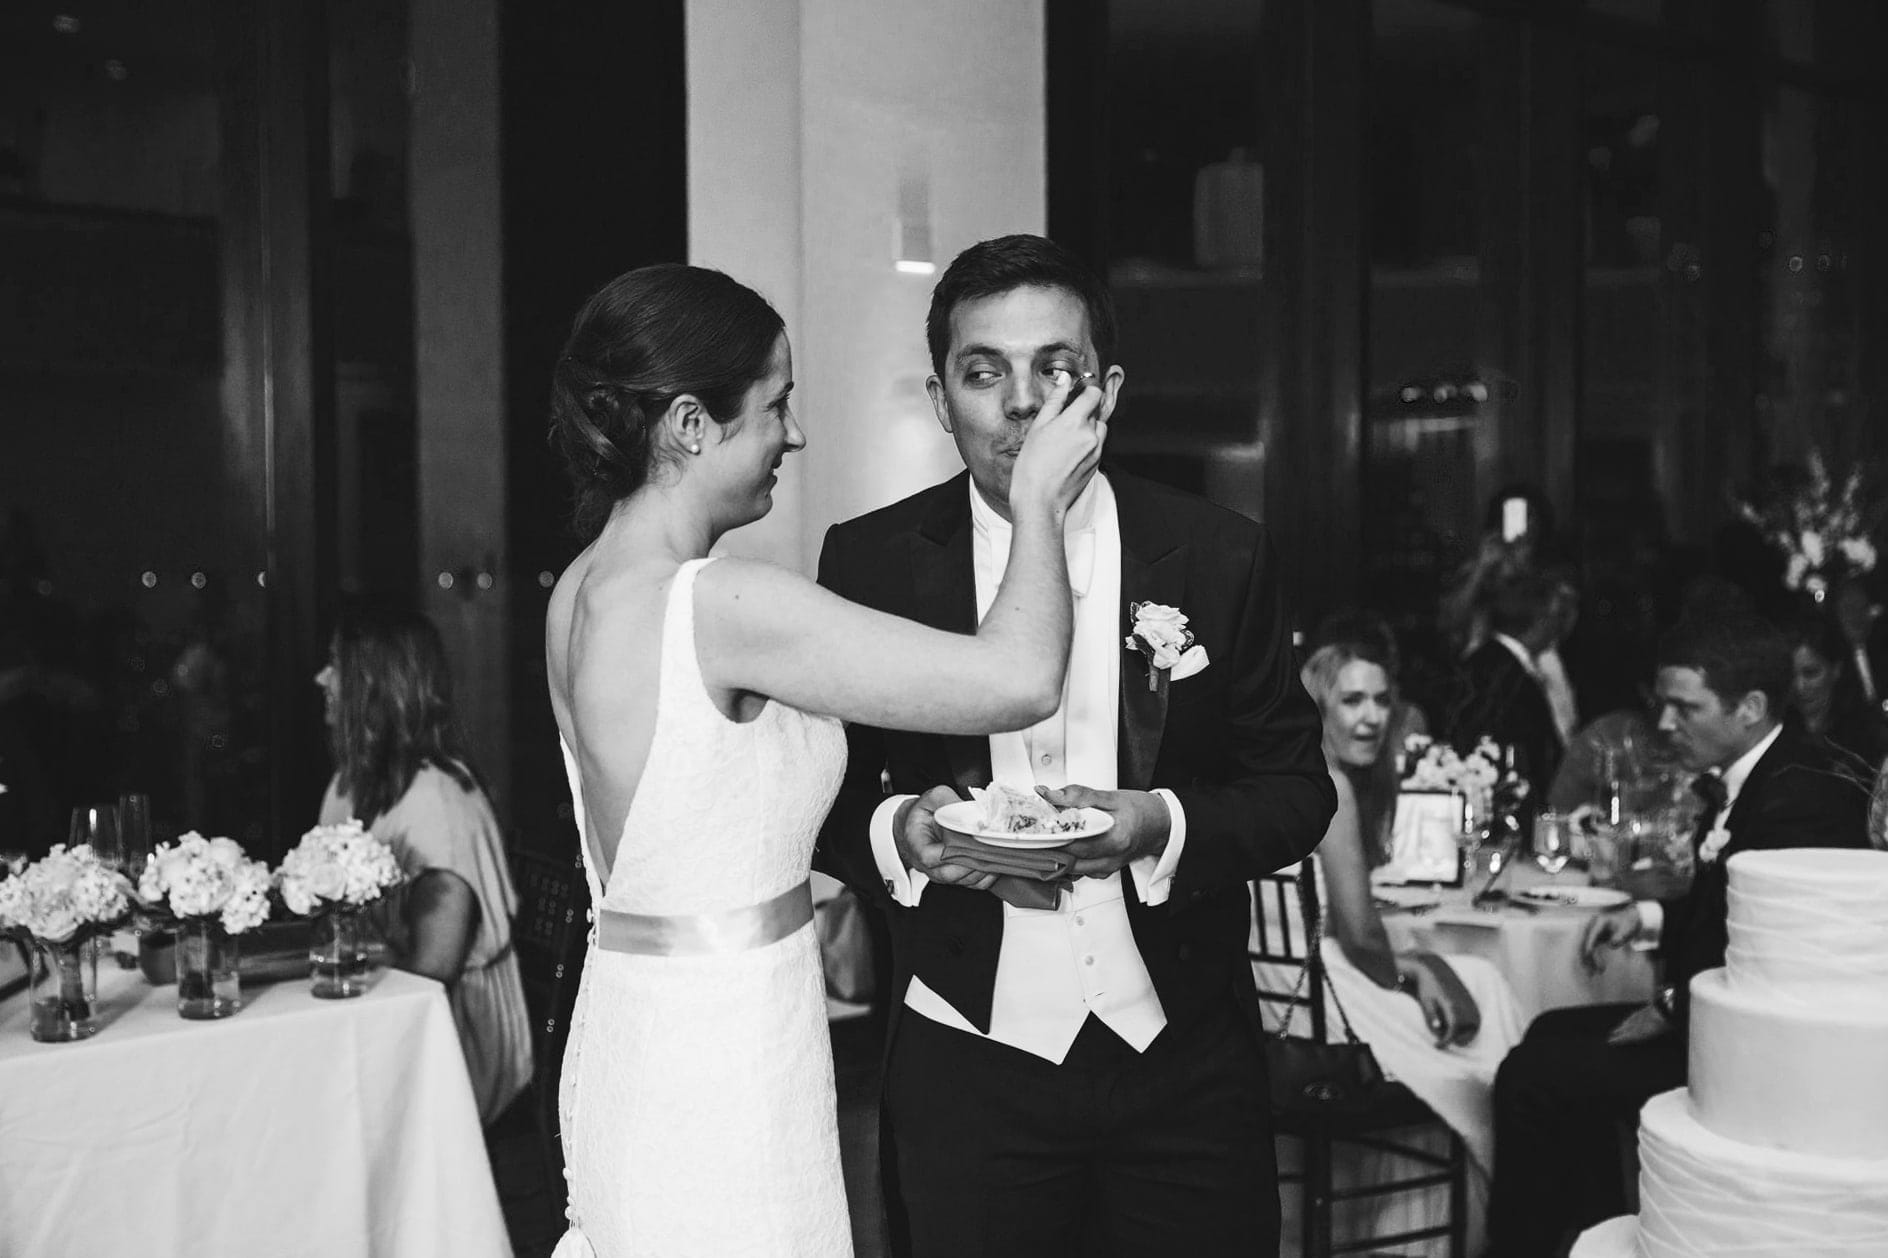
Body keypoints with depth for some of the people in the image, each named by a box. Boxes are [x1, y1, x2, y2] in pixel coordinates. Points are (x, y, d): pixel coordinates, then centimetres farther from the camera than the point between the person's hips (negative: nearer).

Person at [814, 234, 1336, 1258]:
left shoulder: (1218, 556, -4)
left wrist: (1162, 826, -19)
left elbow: (1298, 792, 0)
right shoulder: (870, 563, -4)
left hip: (1185, 1064, 1)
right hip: (965, 1067, 0)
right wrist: (897, 835, -18)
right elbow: (824, 802, 4)